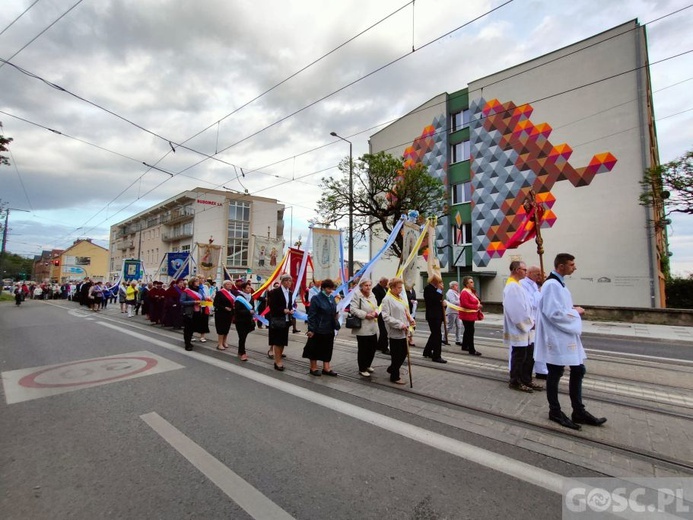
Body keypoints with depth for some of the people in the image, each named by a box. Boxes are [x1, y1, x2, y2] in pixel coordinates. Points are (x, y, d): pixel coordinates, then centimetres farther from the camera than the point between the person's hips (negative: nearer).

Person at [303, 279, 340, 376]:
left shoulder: (332, 298, 7)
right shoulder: (316, 299, -13)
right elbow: (311, 315, -14)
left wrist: (336, 325, 10)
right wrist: (311, 329, -17)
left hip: (329, 329, 6)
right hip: (318, 329, -6)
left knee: (327, 348, 13)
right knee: (315, 348, 8)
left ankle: (326, 368, 25)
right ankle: (313, 368, 24)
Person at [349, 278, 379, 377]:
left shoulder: (372, 295, 9)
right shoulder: (356, 295, -13)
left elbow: (376, 307, 15)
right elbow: (353, 309, -18)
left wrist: (375, 313, -7)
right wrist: (365, 315, -22)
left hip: (373, 327, 7)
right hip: (362, 328, -7)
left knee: (373, 347, 16)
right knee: (363, 349, 4)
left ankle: (367, 365, 37)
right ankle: (362, 369, 21)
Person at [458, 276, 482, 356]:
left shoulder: (471, 291, 14)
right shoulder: (464, 292, -18)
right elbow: (465, 304, -25)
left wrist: (479, 305, 4)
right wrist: (477, 306, -20)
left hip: (471, 315, 10)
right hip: (467, 315, -10)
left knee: (468, 331, 18)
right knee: (470, 331, -8)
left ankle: (464, 346, 30)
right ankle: (471, 350, -4)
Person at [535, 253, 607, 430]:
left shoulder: (559, 283, 12)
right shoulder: (552, 285, -21)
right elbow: (555, 313, -26)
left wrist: (573, 310, 3)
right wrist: (576, 312, -11)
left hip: (567, 336, 10)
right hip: (556, 338, -10)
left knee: (578, 371, 16)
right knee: (555, 374, 6)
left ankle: (579, 412, 31)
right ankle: (555, 412, 23)